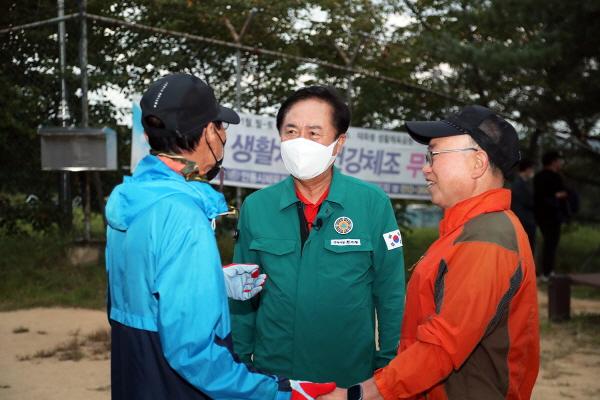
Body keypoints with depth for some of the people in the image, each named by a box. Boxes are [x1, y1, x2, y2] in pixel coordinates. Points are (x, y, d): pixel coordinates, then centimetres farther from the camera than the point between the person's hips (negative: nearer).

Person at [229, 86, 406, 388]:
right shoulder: (255, 207, -3)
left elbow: (390, 293, -4)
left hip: (352, 379, -1)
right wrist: (240, 364, 1)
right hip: (271, 376, 2)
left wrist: (388, 367, -4)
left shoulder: (373, 203, -8)